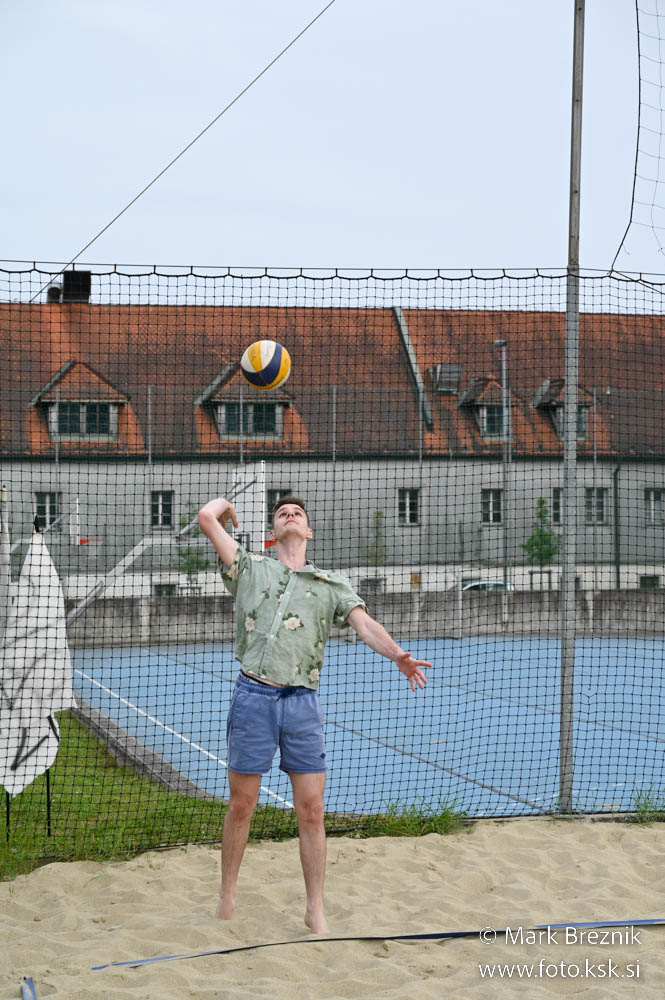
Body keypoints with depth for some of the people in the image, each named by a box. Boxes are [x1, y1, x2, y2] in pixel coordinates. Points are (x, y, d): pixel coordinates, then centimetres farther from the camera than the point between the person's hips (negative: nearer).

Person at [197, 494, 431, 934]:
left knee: (311, 810, 1)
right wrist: (225, 503, 25)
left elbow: (366, 624, 0)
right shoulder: (250, 568, 11)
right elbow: (207, 518, 4)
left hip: (302, 701, 1)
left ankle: (315, 909, 11)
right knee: (241, 806, 6)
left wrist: (399, 655, -17)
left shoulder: (333, 584, 15)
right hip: (253, 697, -1)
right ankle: (228, 896, 22)